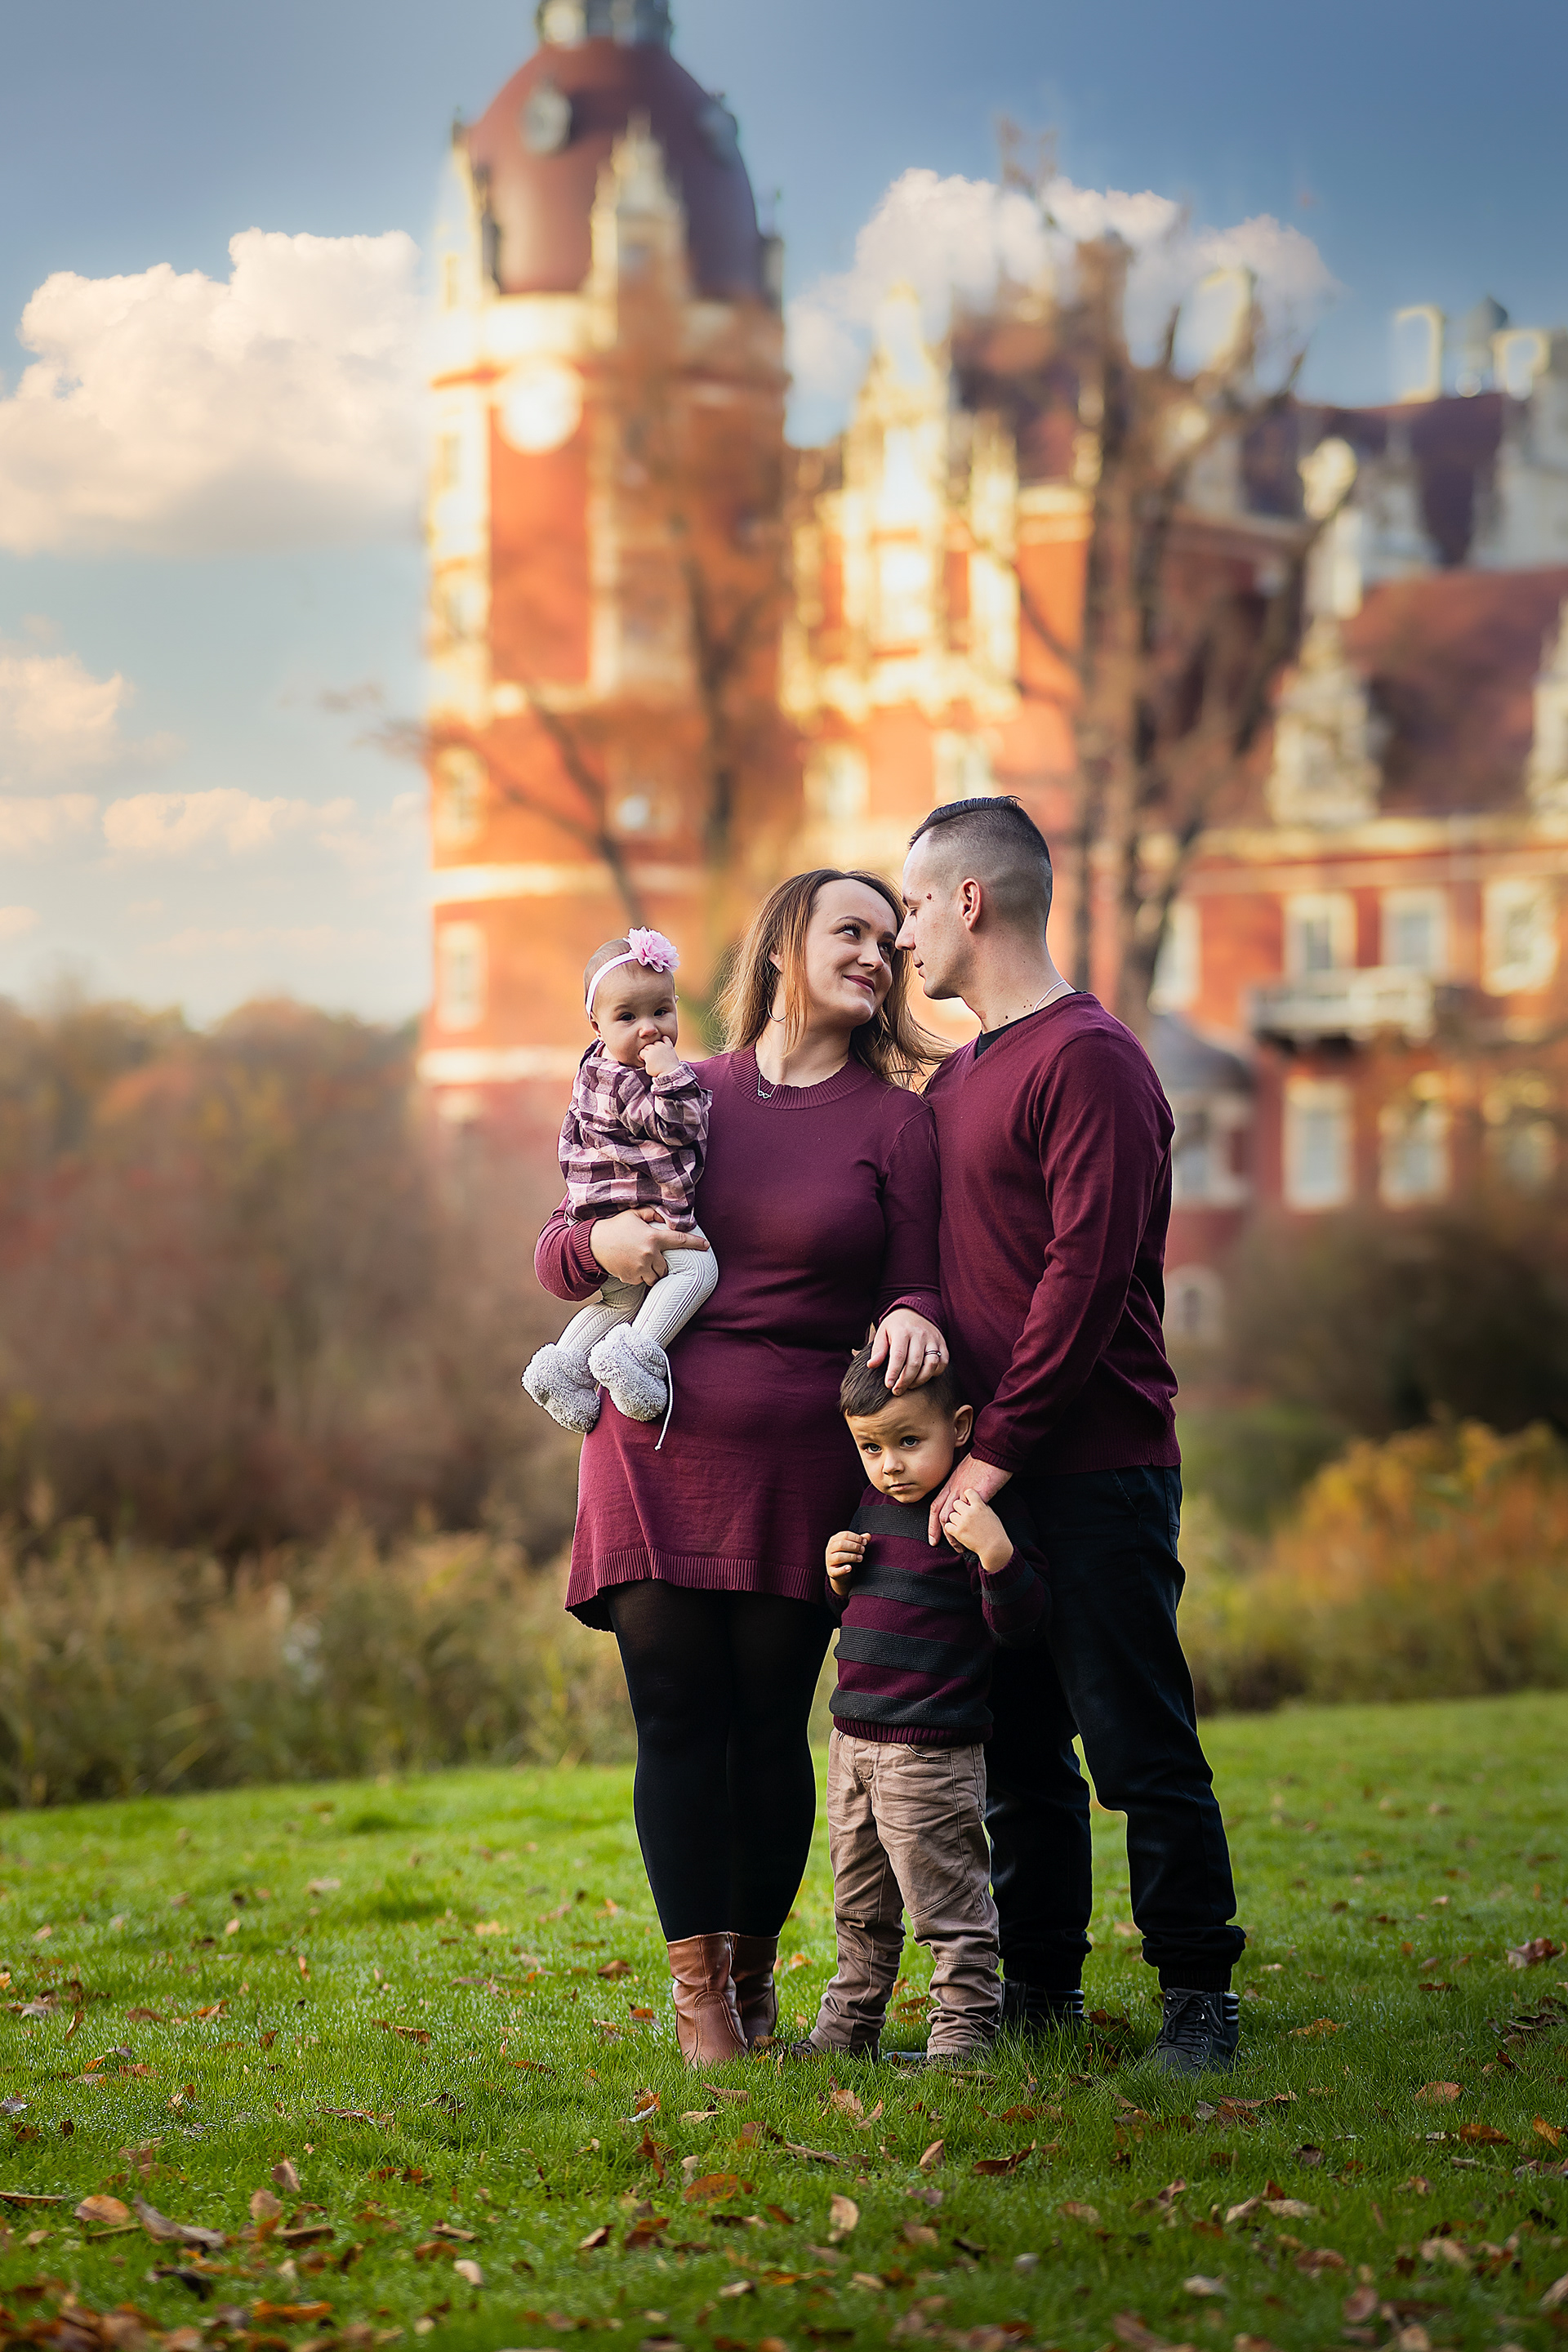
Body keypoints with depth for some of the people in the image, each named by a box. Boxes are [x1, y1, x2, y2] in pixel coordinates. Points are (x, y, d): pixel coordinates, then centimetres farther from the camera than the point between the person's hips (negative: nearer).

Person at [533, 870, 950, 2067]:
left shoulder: (897, 1121, 6)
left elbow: (914, 1286, 2)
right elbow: (555, 1252, 14)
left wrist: (911, 1320, -21)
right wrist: (603, 1241, -9)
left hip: (801, 1467, -1)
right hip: (657, 1452, 1)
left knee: (772, 1724, 2)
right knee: (678, 1721, 0)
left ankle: (756, 1970, 20)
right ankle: (695, 1987, 8)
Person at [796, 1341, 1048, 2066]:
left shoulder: (971, 1517, -13)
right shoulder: (870, 1509, 10)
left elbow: (1019, 1622, -18)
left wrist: (995, 1551, -33)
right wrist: (837, 1579, 1)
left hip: (932, 1753, -8)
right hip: (854, 1740, 8)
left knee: (947, 1905, -1)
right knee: (860, 1909, 20)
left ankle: (964, 2031, 8)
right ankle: (848, 2026, 31)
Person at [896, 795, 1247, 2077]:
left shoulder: (1088, 1058, -10)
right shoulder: (956, 1080, 18)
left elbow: (1087, 1274, -17)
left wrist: (995, 1447, -17)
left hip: (1098, 1467, -8)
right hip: (992, 1477, 8)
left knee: (1142, 1747, -3)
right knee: (1017, 1749, 11)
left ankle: (1198, 1994, 6)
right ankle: (1038, 1987, 20)